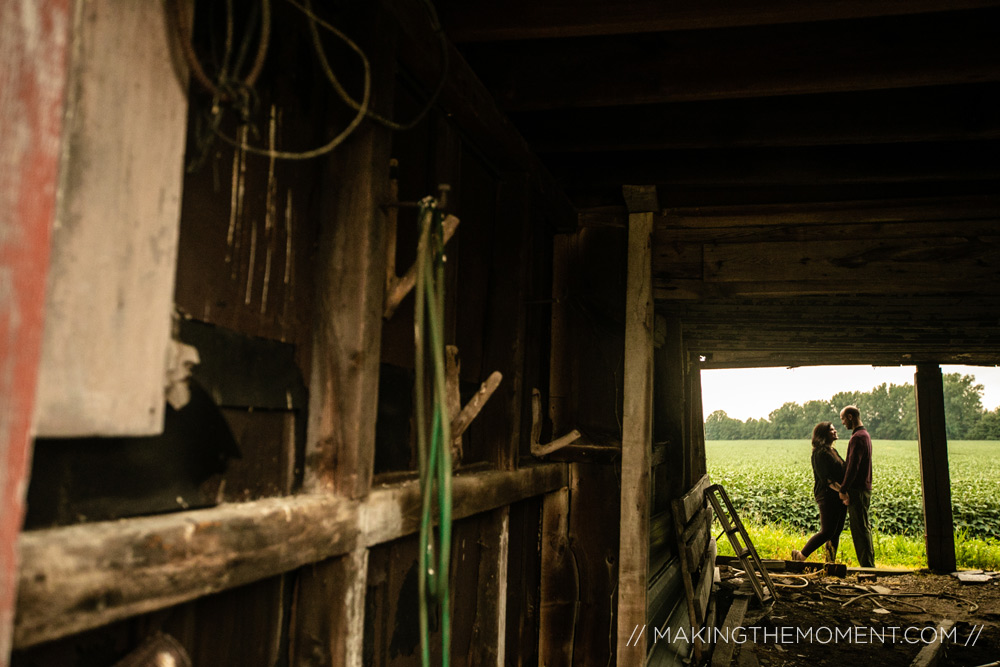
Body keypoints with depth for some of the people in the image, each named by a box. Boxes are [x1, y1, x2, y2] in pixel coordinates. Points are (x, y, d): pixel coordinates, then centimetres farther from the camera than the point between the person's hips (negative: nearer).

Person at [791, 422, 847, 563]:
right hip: (828, 497, -9)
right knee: (827, 532, -8)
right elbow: (826, 478, -18)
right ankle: (801, 555, 1)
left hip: (838, 498, 9)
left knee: (836, 532, 9)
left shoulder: (832, 451, 18)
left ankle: (831, 562, 15)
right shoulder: (820, 452, -11)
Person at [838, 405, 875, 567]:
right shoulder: (865, 434, 17)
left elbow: (853, 466, -21)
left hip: (857, 490, -10)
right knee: (863, 528, 14)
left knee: (860, 528, -7)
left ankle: (866, 565, -4)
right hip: (863, 488, 10)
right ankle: (869, 564, 19)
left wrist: (843, 489, -17)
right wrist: (846, 488, 19)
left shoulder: (858, 437, -16)